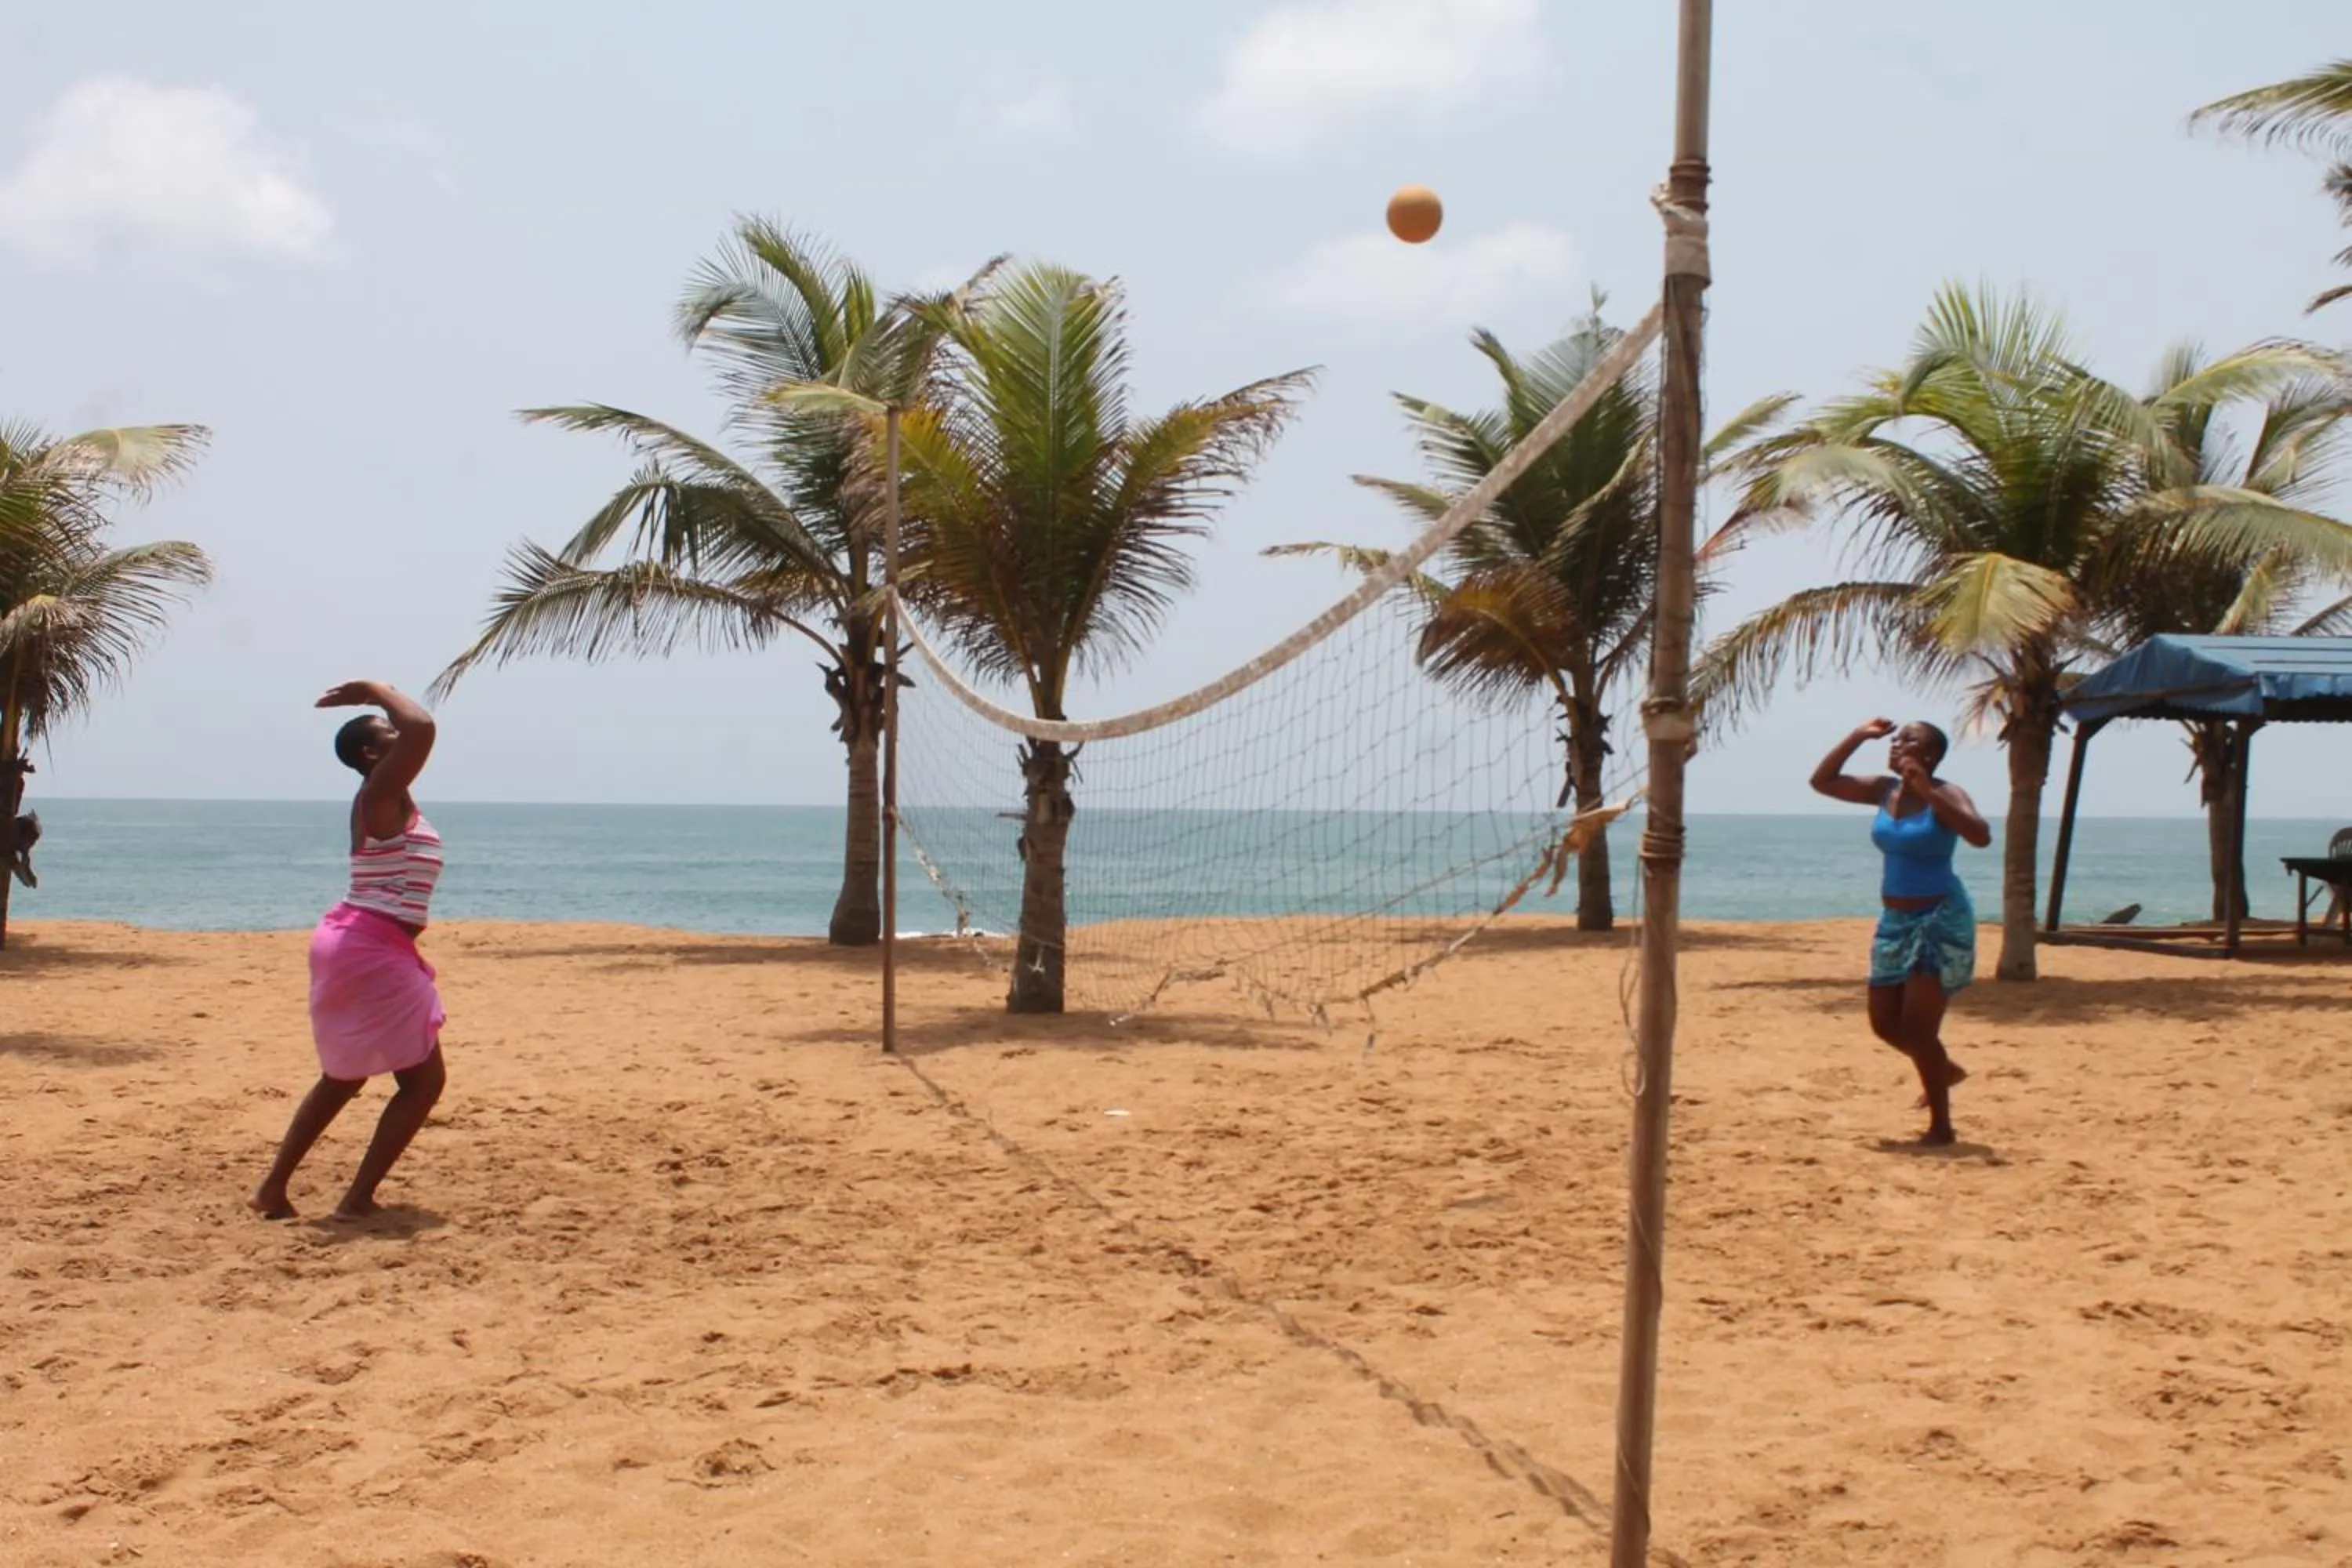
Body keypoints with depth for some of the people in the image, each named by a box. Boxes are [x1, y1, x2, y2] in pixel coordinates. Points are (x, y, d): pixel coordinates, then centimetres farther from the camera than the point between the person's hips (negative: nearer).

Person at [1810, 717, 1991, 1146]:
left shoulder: (1945, 795, -14)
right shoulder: (1884, 790, 5)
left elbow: (1981, 836, -32)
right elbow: (1822, 781, 8)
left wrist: (1928, 791, -34)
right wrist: (1858, 737, 1)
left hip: (1940, 921, -7)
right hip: (1895, 921, 7)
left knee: (1917, 1028, -8)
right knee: (1885, 1023, 12)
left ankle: (1941, 1126, 6)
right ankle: (1944, 1069, 39)